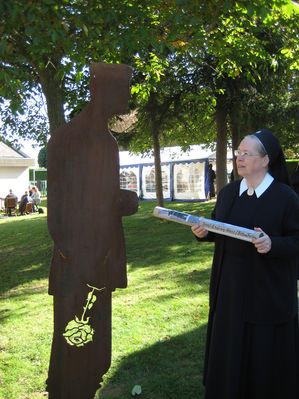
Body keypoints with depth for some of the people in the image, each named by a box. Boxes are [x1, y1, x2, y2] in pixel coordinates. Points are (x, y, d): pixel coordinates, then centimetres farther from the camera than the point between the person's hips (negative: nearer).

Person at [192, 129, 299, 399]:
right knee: (230, 345, 16)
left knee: (264, 349, 8)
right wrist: (204, 232, -8)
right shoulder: (228, 192, 4)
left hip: (267, 289, -5)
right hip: (230, 286, 5)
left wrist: (272, 244, -29)